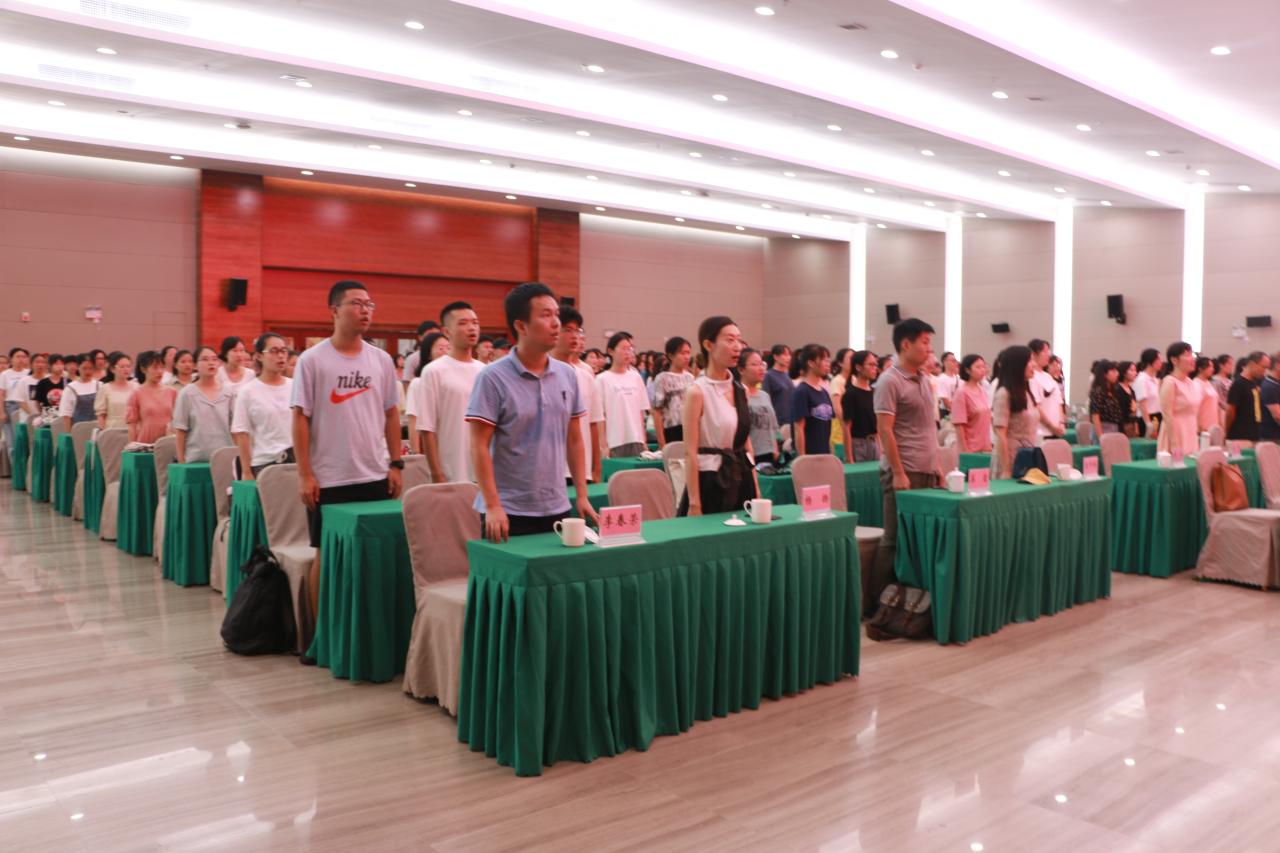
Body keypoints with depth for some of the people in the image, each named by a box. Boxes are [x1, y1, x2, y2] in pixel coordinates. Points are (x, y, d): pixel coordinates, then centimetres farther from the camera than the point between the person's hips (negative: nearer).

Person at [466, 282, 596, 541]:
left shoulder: (567, 375, 5)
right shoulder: (493, 378, -9)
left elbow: (574, 440, 11)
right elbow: (479, 446, -10)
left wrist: (582, 496, 7)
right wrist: (493, 506, -16)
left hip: (557, 509, 5)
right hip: (508, 512, -5)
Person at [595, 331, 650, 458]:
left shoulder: (636, 377, 11)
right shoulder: (602, 380, -3)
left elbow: (641, 412, 13)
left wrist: (644, 441, 9)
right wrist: (604, 445, -7)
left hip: (636, 441, 4)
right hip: (614, 443, -4)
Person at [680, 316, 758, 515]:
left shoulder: (741, 390, 8)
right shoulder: (697, 392, -12)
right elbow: (690, 453, -14)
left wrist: (755, 487, 11)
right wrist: (694, 503, -18)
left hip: (741, 479, 7)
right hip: (711, 481, -6)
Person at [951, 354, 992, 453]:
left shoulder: (983, 391, 9)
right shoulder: (961, 393, -11)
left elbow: (987, 417, 15)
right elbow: (959, 425, -14)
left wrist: (990, 444, 13)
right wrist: (965, 450, -17)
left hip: (985, 448, 7)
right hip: (971, 448, -7)